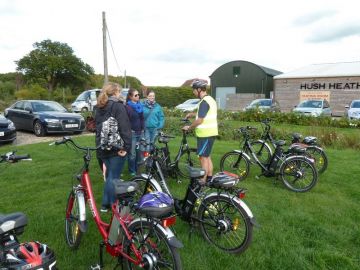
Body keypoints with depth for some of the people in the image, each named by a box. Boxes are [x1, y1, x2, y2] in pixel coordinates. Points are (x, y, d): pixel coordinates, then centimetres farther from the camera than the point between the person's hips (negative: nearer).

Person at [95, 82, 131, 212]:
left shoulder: (99, 108, 15)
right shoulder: (118, 106, -11)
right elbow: (124, 129, -20)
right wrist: (126, 146, -21)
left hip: (103, 147, 8)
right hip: (116, 148, -7)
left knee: (109, 175, 18)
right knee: (113, 177, 0)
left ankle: (105, 204, 25)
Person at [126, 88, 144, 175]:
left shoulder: (140, 105, 13)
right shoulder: (127, 107, -7)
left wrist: (143, 129, 14)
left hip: (140, 132, 6)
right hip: (132, 133, -6)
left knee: (138, 152, 8)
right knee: (132, 153, -2)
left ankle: (136, 169, 22)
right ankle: (132, 171, 12)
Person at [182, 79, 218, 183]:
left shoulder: (204, 102, -18)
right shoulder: (210, 99, 13)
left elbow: (199, 120, -21)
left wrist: (189, 127, -8)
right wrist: (192, 114, 22)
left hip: (205, 134, -10)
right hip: (210, 133, 10)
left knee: (203, 157, -4)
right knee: (207, 156, 17)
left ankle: (203, 181, 2)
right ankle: (209, 178, 25)